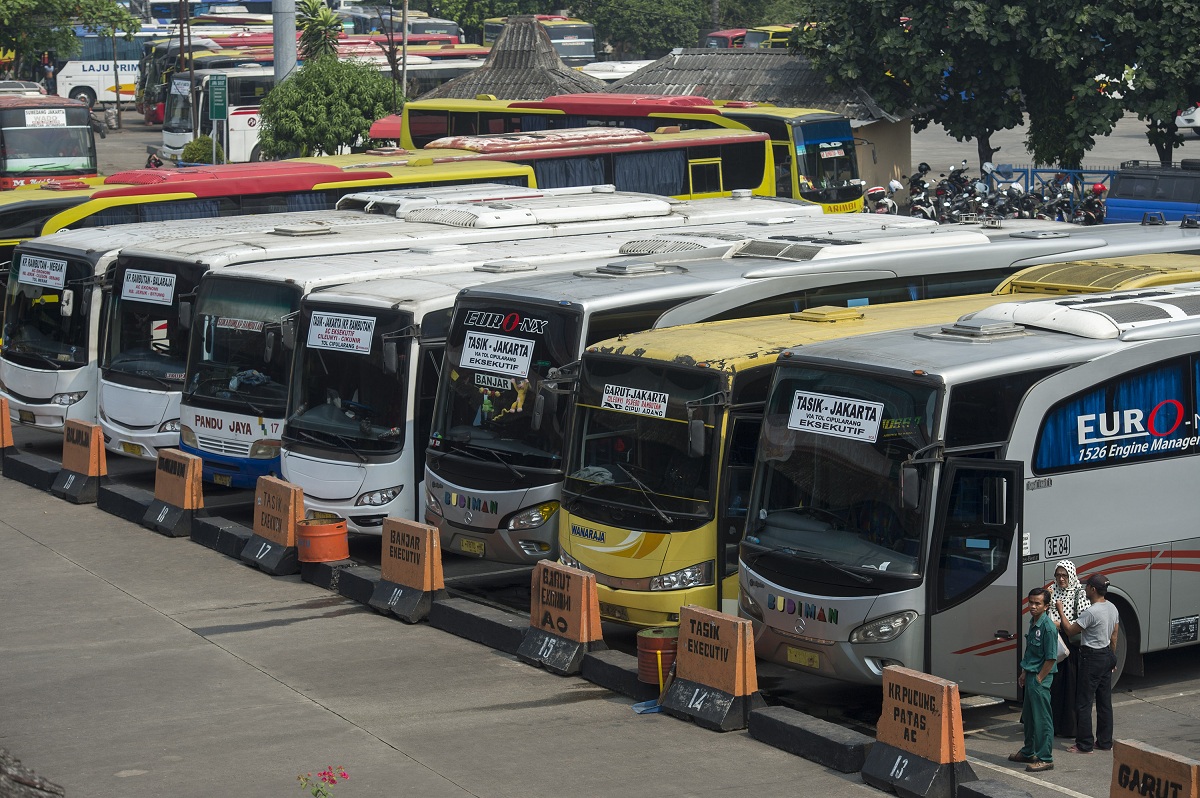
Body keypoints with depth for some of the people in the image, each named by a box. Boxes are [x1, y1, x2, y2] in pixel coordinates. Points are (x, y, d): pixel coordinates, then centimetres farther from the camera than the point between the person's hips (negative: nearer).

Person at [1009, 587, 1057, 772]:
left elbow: (1051, 658, -18)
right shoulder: (1033, 622, 9)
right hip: (1031, 676, 9)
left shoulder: (1048, 627, -19)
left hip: (1041, 679, -9)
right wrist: (1025, 673, 16)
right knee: (1028, 717, 19)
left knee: (1042, 719, -4)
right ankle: (1028, 752, 32)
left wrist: (1039, 679, -15)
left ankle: (1045, 758, 2)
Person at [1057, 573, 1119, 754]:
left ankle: (1084, 744, 2)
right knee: (1104, 701, 14)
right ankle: (1105, 742, 20)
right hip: (1107, 656, 9)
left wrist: (1061, 612, -2)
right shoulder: (1112, 608, 5)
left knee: (1083, 702, -1)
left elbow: (1070, 630, -15)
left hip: (1092, 658, -9)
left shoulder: (1091, 612, -23)